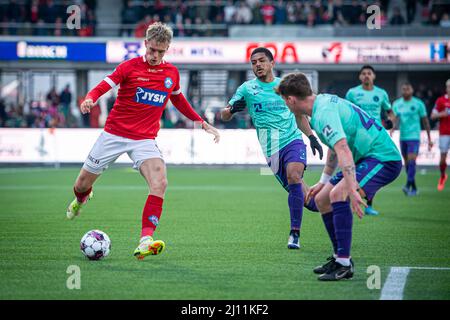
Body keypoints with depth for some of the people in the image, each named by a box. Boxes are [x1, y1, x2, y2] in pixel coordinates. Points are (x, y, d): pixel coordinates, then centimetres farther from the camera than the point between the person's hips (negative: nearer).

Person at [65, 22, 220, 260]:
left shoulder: (172, 73, 5)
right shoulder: (130, 67, -6)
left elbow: (178, 101, 22)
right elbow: (102, 87, -12)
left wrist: (203, 124, 21)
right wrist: (89, 99, -35)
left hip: (145, 140, 1)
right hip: (114, 134, -1)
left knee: (160, 182, -26)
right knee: (84, 183, 8)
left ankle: (145, 242, -32)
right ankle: (80, 200, 49)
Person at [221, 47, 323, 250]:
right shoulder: (247, 88, 6)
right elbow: (224, 115, 3)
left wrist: (312, 137, 18)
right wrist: (232, 109, -19)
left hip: (293, 140, 0)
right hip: (272, 149, 1)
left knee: (293, 176, -24)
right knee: (296, 189, -5)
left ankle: (295, 233, -20)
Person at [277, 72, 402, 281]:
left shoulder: (324, 113, -22)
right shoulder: (323, 101, 11)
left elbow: (343, 151, -35)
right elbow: (335, 146, 25)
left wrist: (353, 190, -42)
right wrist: (323, 181, 29)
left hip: (383, 158, -11)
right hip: (366, 158, 11)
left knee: (338, 195, -29)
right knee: (322, 200, 11)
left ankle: (344, 265, -25)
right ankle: (339, 258, 21)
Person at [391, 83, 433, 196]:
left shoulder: (418, 104, -1)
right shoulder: (396, 104, 7)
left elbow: (425, 121, 5)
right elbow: (396, 119, -3)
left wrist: (429, 139, 5)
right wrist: (393, 129, -26)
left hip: (414, 137, -4)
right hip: (402, 137, 4)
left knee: (411, 161, -17)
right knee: (407, 163, 8)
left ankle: (408, 186, -24)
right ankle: (414, 188, 17)